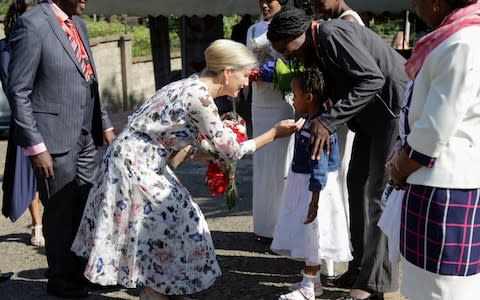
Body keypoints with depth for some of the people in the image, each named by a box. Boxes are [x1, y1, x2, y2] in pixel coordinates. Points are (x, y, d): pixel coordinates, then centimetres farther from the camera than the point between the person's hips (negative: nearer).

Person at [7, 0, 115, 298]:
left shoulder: (78, 25, 12)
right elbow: (19, 91, -15)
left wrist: (105, 125, 14)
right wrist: (35, 146, -18)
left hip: (85, 138, 7)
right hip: (54, 140, -7)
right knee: (60, 212, 6)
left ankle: (83, 271, 29)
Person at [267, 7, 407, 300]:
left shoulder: (331, 34, -20)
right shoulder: (318, 47, 9)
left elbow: (372, 79, -28)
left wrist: (329, 121, -29)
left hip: (396, 106, -11)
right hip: (373, 112, 11)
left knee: (381, 191, -9)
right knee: (358, 183, 13)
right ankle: (362, 267, 22)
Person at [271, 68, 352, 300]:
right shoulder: (312, 122, 6)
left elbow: (319, 168, -25)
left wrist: (314, 202, -24)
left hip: (316, 188, -10)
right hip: (304, 184, 10)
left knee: (313, 236, 1)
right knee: (309, 237, 19)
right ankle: (313, 280, 32)